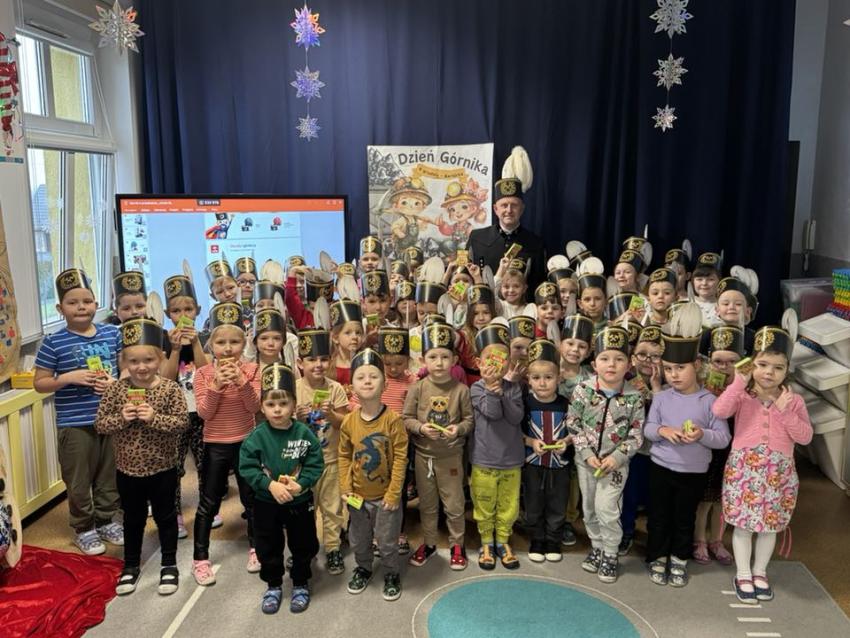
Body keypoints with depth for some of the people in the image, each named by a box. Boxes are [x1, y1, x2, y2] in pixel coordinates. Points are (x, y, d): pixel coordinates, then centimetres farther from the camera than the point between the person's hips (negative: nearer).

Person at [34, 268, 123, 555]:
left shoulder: (113, 334, 2)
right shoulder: (53, 342, -7)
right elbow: (39, 383, -3)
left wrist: (117, 381, -10)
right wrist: (68, 377, -19)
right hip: (75, 424, -3)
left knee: (110, 476, 15)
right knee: (79, 480, 8)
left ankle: (105, 521, 34)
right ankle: (83, 529, 26)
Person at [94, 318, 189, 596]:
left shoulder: (170, 389, -14)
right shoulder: (117, 389, -8)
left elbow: (182, 422, -17)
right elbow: (100, 424, -5)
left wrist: (154, 418, -28)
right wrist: (121, 419, -23)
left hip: (162, 468, -2)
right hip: (128, 468, 2)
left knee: (165, 516, 14)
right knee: (133, 518, 19)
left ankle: (169, 564, 30)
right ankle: (131, 565, 36)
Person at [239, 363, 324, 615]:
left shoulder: (304, 433, -13)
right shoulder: (257, 437, -13)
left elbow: (315, 464, -10)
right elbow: (247, 467, -14)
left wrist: (300, 484, -24)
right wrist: (270, 485, -24)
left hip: (300, 502, 0)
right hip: (266, 503, 0)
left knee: (303, 545, 15)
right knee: (268, 547, 15)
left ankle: (300, 584, 36)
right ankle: (273, 585, 37)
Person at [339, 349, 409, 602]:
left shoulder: (392, 419, -18)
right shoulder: (349, 422, -8)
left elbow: (400, 457, -15)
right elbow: (344, 456, 3)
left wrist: (394, 493, -15)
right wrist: (345, 487, -3)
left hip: (385, 495, -3)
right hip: (358, 495, 3)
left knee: (387, 541, 11)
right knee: (359, 540, 20)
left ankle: (392, 575, 34)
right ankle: (363, 569, 45)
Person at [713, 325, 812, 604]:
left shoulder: (793, 401, 2)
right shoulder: (742, 394, -4)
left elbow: (805, 437, -4)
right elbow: (719, 411, -23)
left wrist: (784, 412, -15)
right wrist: (739, 382, -21)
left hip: (778, 473, 2)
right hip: (743, 469, -2)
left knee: (770, 524, 13)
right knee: (743, 523, 5)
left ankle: (760, 572, 33)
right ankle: (743, 575, 21)